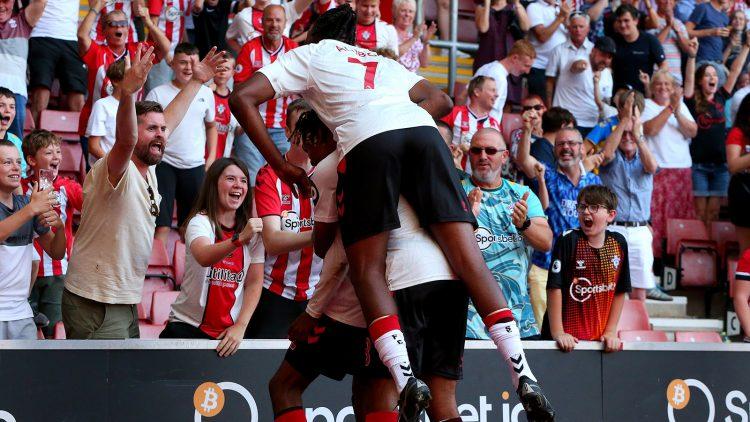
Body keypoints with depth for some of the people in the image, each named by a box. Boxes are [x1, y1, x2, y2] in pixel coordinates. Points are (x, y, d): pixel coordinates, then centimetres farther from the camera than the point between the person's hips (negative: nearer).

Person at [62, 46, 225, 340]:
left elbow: (169, 120, 23)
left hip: (126, 301, 10)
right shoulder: (117, 170, -17)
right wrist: (128, 93, -56)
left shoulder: (146, 170, 8)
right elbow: (125, 141, -40)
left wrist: (196, 81, 29)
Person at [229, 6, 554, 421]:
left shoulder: (308, 54, 26)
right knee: (467, 257, -2)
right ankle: (522, 374, -14)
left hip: (367, 140, -4)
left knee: (367, 267, 2)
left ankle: (405, 375, -20)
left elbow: (242, 98, 15)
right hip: (423, 132, 4)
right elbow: (441, 100, 38)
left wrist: (281, 167, 14)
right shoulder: (382, 62, 39)